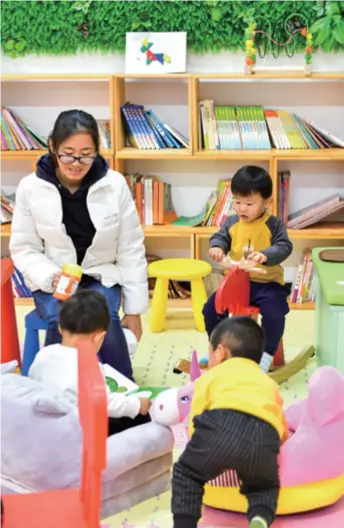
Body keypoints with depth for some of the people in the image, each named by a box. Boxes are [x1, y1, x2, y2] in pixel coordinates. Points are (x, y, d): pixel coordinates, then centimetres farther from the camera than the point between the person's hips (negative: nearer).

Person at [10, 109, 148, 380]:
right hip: (51, 282, 0)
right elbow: (24, 249, -2)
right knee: (62, 321, -31)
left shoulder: (115, 184, -8)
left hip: (101, 277, 0)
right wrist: (53, 276, -22)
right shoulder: (30, 187, -9)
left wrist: (134, 308, -2)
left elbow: (131, 249, -2)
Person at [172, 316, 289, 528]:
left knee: (186, 474, 23)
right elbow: (283, 434, 41)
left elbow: (195, 422, 24)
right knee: (264, 486, 27)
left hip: (222, 424, -2)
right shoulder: (268, 383, 41)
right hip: (265, 437, 2)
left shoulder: (210, 376, 31)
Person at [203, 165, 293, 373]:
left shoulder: (274, 224, -8)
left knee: (274, 313, -29)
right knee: (211, 308, -6)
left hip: (267, 283, -4)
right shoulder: (232, 222, 5)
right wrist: (217, 247, -17)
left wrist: (266, 255, -38)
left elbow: (284, 246, -17)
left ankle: (265, 355, -10)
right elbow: (220, 237, 10)